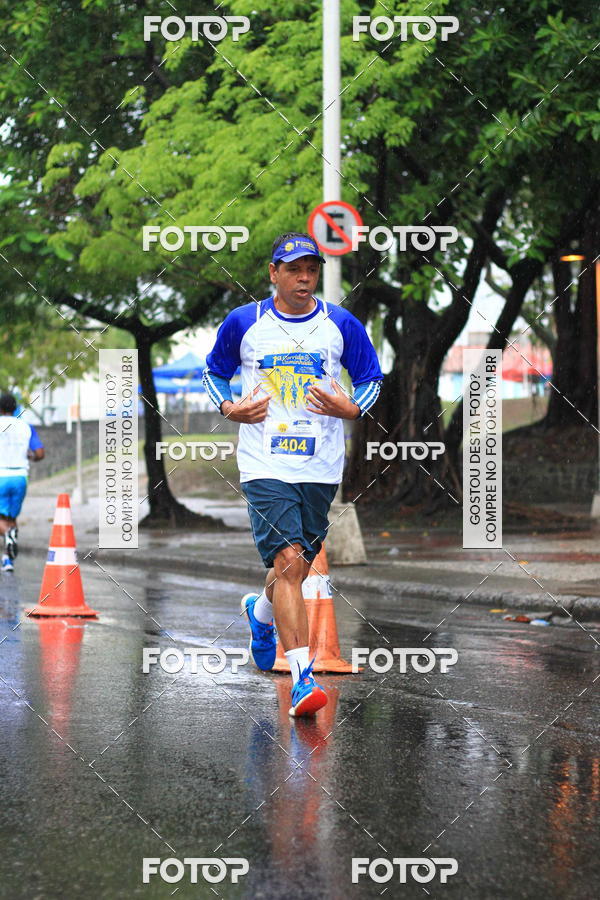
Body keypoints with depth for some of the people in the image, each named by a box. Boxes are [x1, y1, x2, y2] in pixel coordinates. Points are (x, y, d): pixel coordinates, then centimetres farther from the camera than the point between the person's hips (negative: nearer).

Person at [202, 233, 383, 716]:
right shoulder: (242, 323, 2)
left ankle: (261, 610, 49)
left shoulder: (342, 325, 3)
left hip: (321, 466, 3)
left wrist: (351, 408, -8)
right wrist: (229, 408, -3)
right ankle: (304, 676, -18)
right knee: (288, 561, -17)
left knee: (299, 565, 13)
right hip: (265, 463, -2)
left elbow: (371, 377, 12)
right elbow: (214, 371, 16)